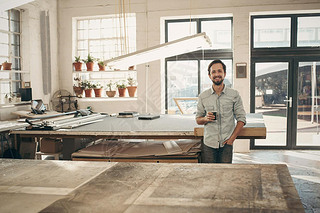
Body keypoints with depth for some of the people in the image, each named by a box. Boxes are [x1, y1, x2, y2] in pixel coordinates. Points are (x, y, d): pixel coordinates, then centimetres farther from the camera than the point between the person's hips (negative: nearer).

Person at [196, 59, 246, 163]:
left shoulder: (234, 95, 1)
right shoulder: (203, 96, 4)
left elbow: (241, 118, 3)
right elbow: (198, 119, 11)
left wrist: (232, 139, -5)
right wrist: (206, 119, -12)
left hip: (226, 144, -1)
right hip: (209, 144, 1)